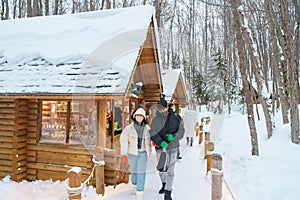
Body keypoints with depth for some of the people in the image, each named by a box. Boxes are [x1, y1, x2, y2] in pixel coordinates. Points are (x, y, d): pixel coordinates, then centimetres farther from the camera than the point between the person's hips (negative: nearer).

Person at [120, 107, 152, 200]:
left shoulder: (147, 128, -4)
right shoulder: (129, 128, -11)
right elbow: (123, 141, -13)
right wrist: (123, 154, -20)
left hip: (143, 153, 0)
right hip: (132, 153, 0)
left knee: (141, 172, -6)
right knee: (134, 171, 17)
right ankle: (135, 185, 45)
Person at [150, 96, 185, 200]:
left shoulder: (175, 118, -5)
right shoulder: (155, 119, -4)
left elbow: (181, 131, -1)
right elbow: (153, 133, -13)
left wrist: (173, 136, -21)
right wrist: (160, 142, -29)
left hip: (172, 148, -1)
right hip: (160, 148, 2)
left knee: (170, 170, 2)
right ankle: (164, 184, 44)